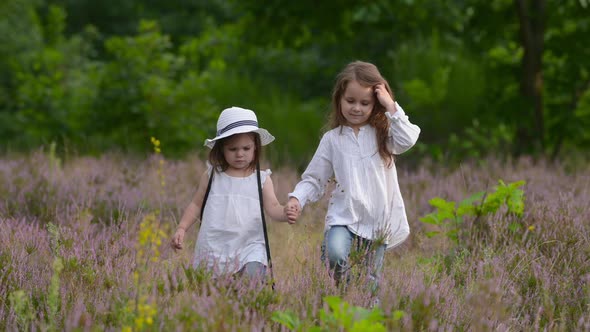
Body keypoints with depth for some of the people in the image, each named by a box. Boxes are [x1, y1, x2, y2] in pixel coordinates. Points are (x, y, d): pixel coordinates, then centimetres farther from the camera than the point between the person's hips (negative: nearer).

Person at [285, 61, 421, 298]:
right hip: (343, 217, 0)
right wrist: (297, 198, -6)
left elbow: (407, 140, -16)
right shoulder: (333, 139, 7)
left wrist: (391, 107, -12)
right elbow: (314, 179, 11)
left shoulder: (383, 133, 6)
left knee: (369, 284, 3)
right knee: (336, 255, -30)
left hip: (378, 221, 0)